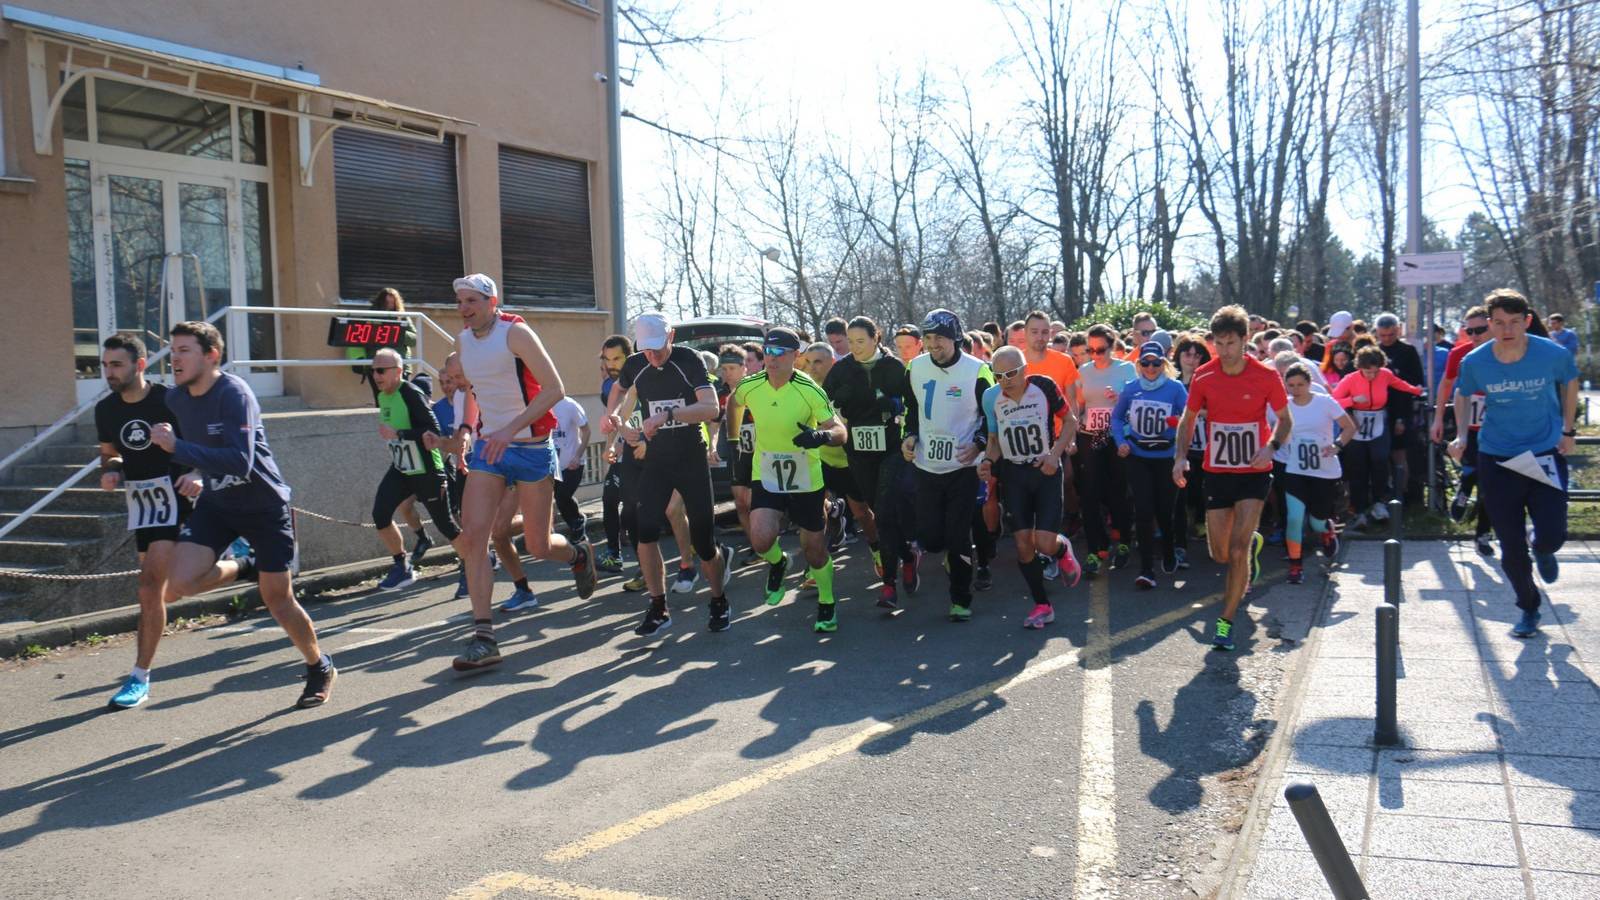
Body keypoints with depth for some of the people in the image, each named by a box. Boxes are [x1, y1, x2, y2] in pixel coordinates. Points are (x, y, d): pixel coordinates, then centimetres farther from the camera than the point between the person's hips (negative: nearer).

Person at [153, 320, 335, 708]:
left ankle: (320, 668, 24)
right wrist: (199, 475, 3)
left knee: (278, 602, 0)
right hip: (216, 504, 6)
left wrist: (176, 447, -35)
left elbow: (240, 462, -34)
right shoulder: (174, 398, -1)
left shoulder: (234, 393, -23)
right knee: (182, 581, -16)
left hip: (264, 505, -6)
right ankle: (243, 568, 17)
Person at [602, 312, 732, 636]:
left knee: (703, 540, -2)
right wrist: (611, 414, 5)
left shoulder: (689, 360, -13)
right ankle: (658, 608, 3)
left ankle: (718, 603, 23)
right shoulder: (636, 364, 0)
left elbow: (711, 408, -26)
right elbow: (619, 388, 25)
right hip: (656, 460, 3)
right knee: (646, 530, -11)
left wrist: (668, 414, -37)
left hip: (692, 459, -3)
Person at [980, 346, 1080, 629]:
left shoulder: (1043, 386, -13)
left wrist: (1055, 453, -14)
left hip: (1046, 470, -3)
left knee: (1045, 544, -12)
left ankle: (1062, 549, 26)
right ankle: (1042, 605, 16)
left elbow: (1070, 420, -1)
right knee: (1023, 544, 0)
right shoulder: (991, 397, -3)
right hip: (1013, 473, 3)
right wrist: (988, 461, -8)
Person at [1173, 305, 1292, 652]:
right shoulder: (1203, 376, -4)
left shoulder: (1266, 376, -9)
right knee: (1220, 553, 8)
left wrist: (1271, 447, -18)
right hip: (1217, 471, 3)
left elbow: (1285, 419, 2)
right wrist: (1181, 455, -10)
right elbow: (1188, 419, 7)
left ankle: (1226, 621, -1)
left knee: (1238, 549, -13)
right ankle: (1253, 542, 44)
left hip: (1254, 472, -3)